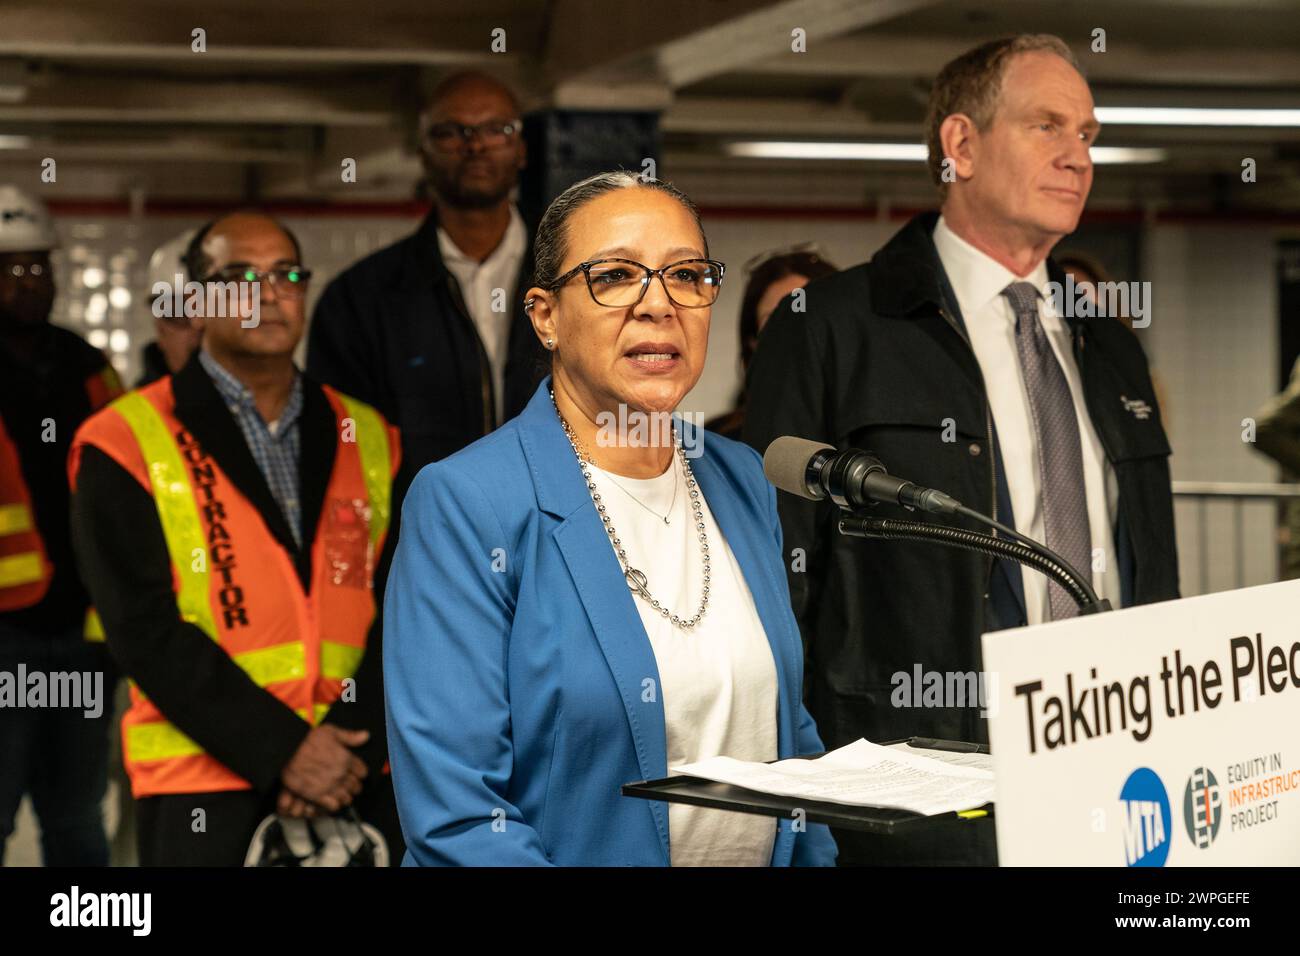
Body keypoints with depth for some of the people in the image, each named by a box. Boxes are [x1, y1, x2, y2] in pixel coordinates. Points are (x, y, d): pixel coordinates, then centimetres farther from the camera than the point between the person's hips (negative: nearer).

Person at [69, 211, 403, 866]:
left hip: (362, 780, 4)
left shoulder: (369, 440, 12)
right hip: (204, 791, -3)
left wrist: (352, 742, -11)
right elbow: (144, 629, -8)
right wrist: (282, 748, -14)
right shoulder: (127, 445, 0)